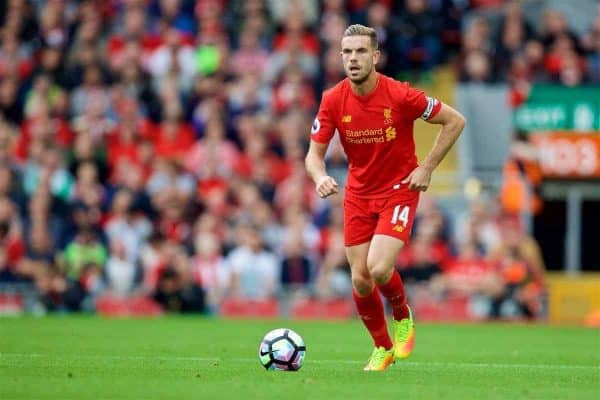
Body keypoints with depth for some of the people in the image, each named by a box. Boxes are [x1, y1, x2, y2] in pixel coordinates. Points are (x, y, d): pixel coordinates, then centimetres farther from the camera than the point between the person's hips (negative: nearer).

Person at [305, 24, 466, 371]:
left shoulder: (400, 95, -19)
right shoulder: (333, 101, -10)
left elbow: (455, 121, -9)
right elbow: (315, 153, -5)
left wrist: (427, 168, -11)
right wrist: (321, 177, -28)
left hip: (399, 190, -4)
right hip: (358, 195, 4)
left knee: (379, 269, -21)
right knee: (360, 280, 1)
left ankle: (403, 317, 12)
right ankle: (383, 349, 24)